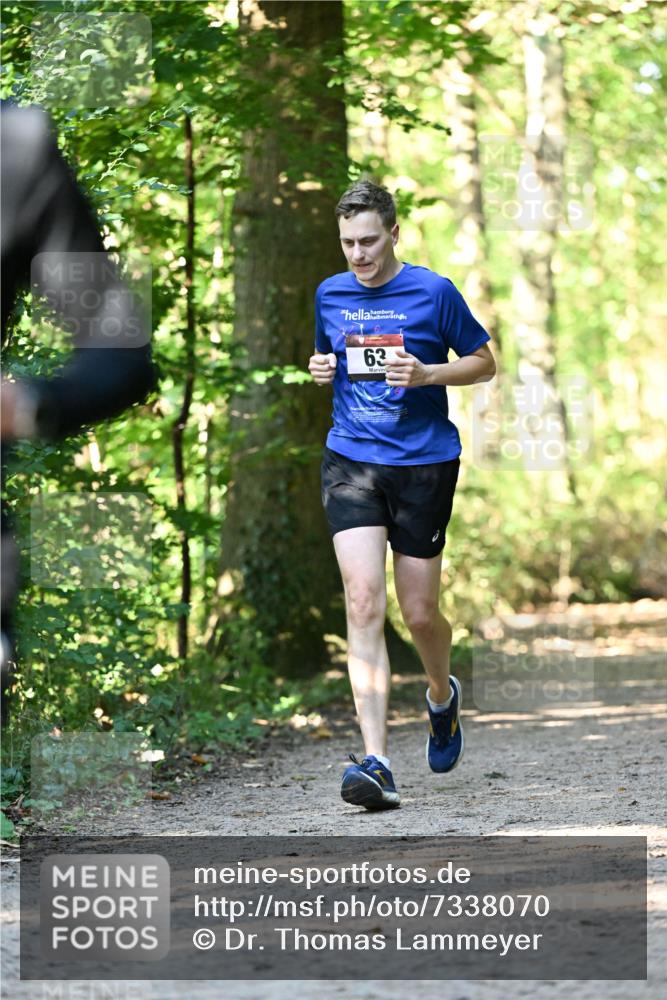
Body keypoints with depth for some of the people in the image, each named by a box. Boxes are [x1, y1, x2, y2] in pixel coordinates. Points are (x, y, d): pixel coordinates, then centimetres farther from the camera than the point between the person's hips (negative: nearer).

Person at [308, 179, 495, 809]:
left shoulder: (434, 292, -4)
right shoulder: (330, 295, 9)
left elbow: (484, 363, 4)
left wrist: (426, 373, -14)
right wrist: (321, 371, 1)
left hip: (424, 463, -2)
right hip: (350, 461, 2)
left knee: (419, 612, 4)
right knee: (363, 602, -14)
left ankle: (442, 694, 41)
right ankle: (375, 762, -18)